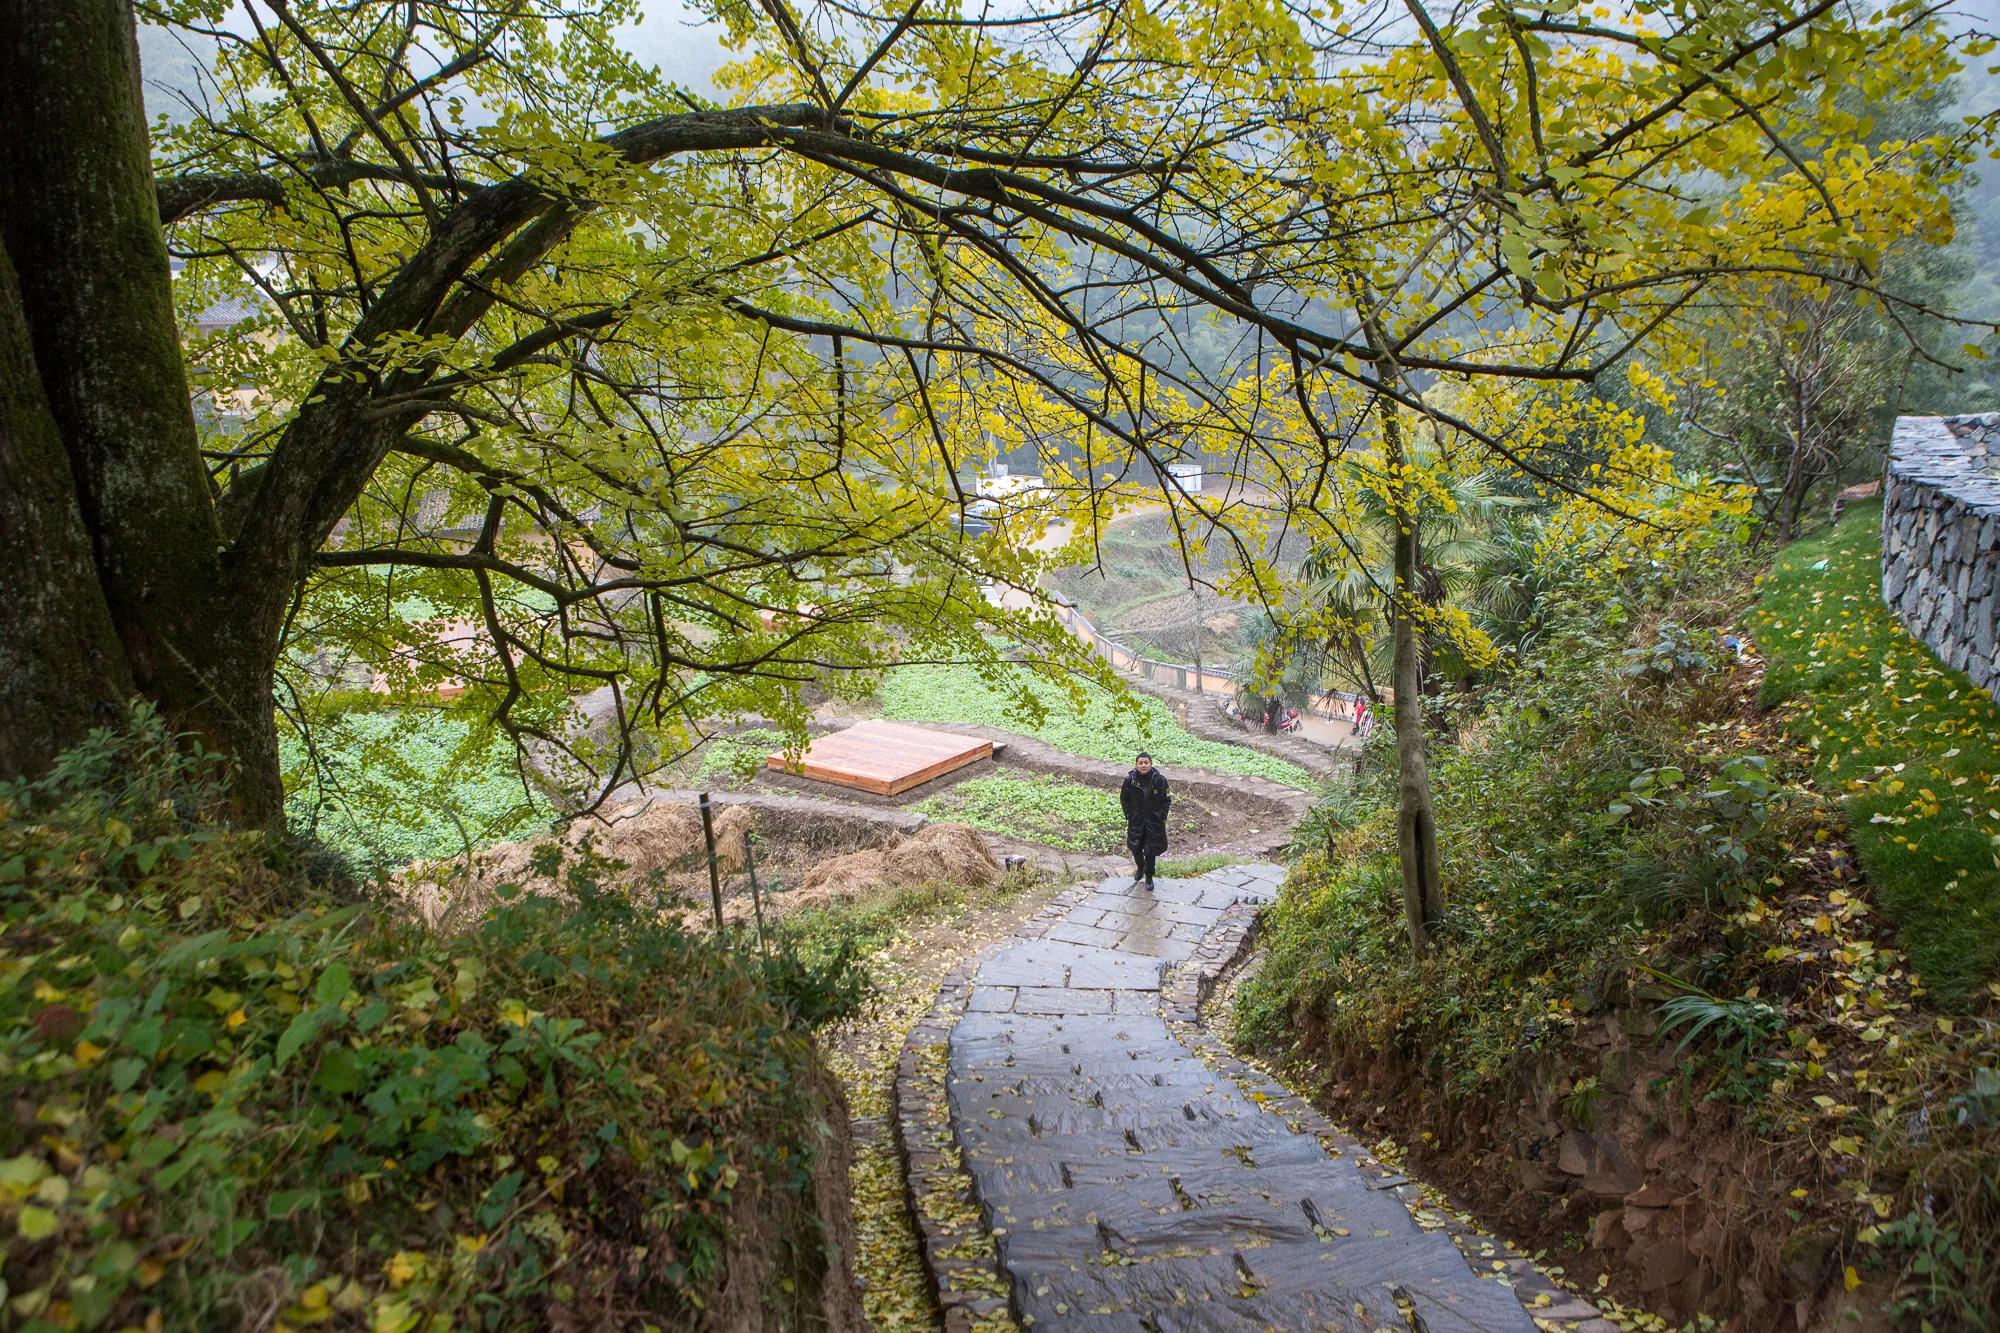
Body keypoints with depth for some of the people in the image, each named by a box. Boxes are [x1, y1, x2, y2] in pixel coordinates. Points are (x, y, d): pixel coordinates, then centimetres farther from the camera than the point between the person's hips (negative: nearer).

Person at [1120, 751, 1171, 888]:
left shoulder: (1159, 780, -14)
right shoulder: (1130, 779, -11)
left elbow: (1166, 800, -3)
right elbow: (1124, 799, 3)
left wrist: (1162, 817, -7)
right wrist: (1128, 815, -1)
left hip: (1154, 821, -2)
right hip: (1136, 821, 2)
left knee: (1150, 851, 6)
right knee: (1135, 847, 15)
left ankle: (1149, 877, 28)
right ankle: (1140, 867, 46)